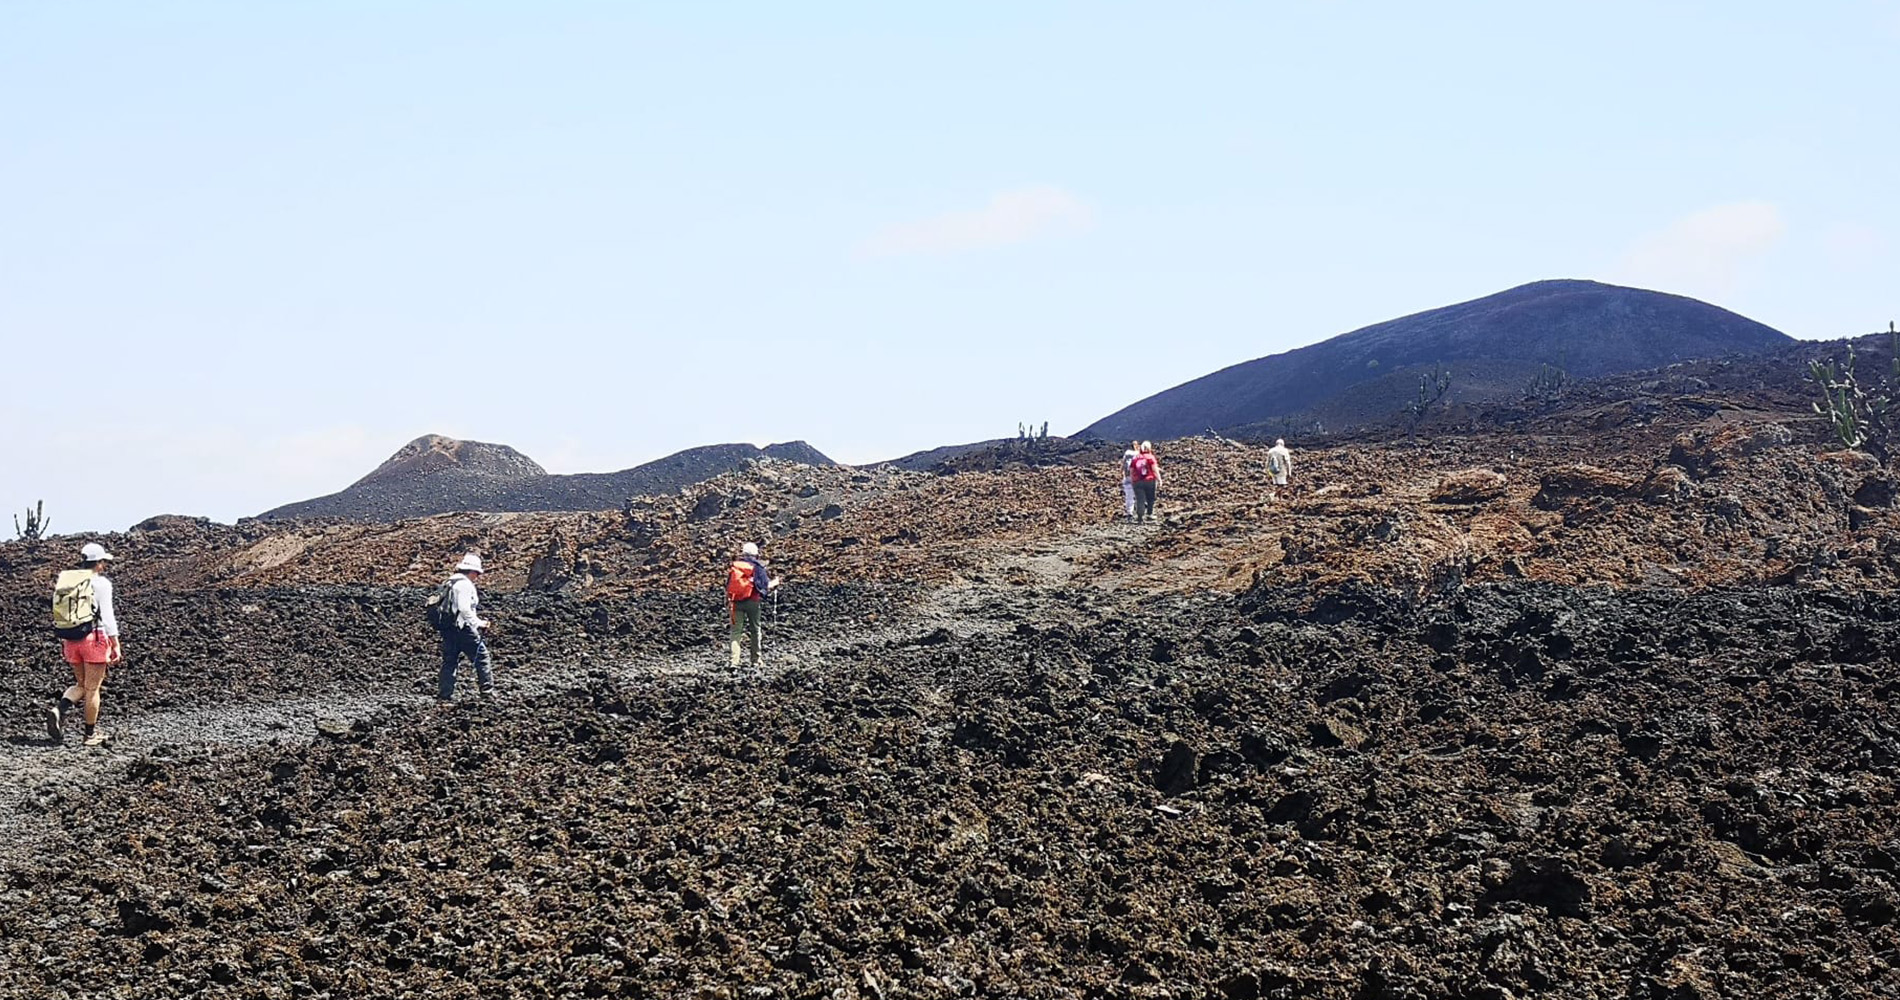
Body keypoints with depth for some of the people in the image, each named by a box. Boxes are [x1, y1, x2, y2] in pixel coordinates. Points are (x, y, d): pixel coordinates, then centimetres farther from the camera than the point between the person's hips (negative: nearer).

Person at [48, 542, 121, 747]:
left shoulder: (66, 581, 10)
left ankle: (59, 711, -7)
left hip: (70, 640, 6)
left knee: (81, 684, 19)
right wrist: (116, 645, -10)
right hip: (94, 637, -6)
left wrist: (64, 643, 19)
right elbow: (107, 616, -13)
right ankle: (91, 734, 11)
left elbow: (60, 614, 11)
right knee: (92, 688, 4)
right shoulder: (100, 582, -8)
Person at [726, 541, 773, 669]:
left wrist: (728, 604, 13)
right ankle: (755, 660, 16)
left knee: (736, 631, 1)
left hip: (735, 602, 2)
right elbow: (767, 585, 0)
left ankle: (734, 661, -11)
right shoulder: (757, 567, -1)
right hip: (752, 601, -2)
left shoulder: (733, 566, 7)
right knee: (755, 630, 13)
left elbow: (727, 586, 7)